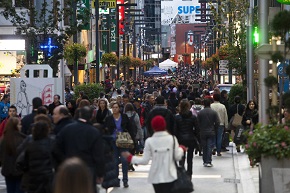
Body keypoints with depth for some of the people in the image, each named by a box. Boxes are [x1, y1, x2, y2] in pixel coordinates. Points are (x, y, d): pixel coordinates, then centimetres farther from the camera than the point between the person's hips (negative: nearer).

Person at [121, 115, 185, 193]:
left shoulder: (149, 141, -7)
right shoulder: (172, 138, -6)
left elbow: (145, 161, -6)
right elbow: (177, 157, -3)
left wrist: (130, 157, 7)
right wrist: (181, 148, 17)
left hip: (156, 177, 1)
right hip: (170, 176, 0)